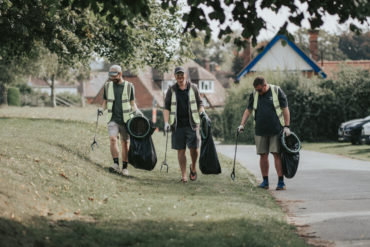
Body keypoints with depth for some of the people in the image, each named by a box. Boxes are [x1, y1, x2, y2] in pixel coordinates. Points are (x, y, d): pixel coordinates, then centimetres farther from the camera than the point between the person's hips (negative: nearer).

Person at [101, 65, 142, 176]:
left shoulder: (129, 86, 4)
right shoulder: (108, 86, 8)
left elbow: (132, 103, 9)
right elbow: (105, 102, 15)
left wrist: (136, 111, -9)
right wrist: (102, 109, -4)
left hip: (125, 119, 0)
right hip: (112, 119, 1)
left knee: (125, 143, 3)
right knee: (113, 139, -20)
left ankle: (125, 167, 11)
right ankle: (116, 164, -20)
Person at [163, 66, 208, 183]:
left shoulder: (193, 88, 8)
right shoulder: (171, 90, 7)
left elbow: (199, 103, 15)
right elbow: (166, 107, 6)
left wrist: (202, 112, -5)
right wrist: (166, 122, -5)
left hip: (192, 124, 0)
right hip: (178, 124, 0)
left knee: (194, 148, -7)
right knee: (181, 150, 1)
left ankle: (193, 167, 22)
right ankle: (183, 175, 7)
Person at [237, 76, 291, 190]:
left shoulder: (277, 91, -1)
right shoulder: (254, 94, 10)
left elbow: (285, 109, 0)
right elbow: (248, 110, 16)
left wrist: (286, 126, -6)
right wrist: (242, 124, 5)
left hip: (276, 130, -3)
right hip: (260, 131, 3)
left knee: (277, 154, -7)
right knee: (263, 155, 3)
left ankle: (281, 182, -5)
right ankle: (265, 181, 10)